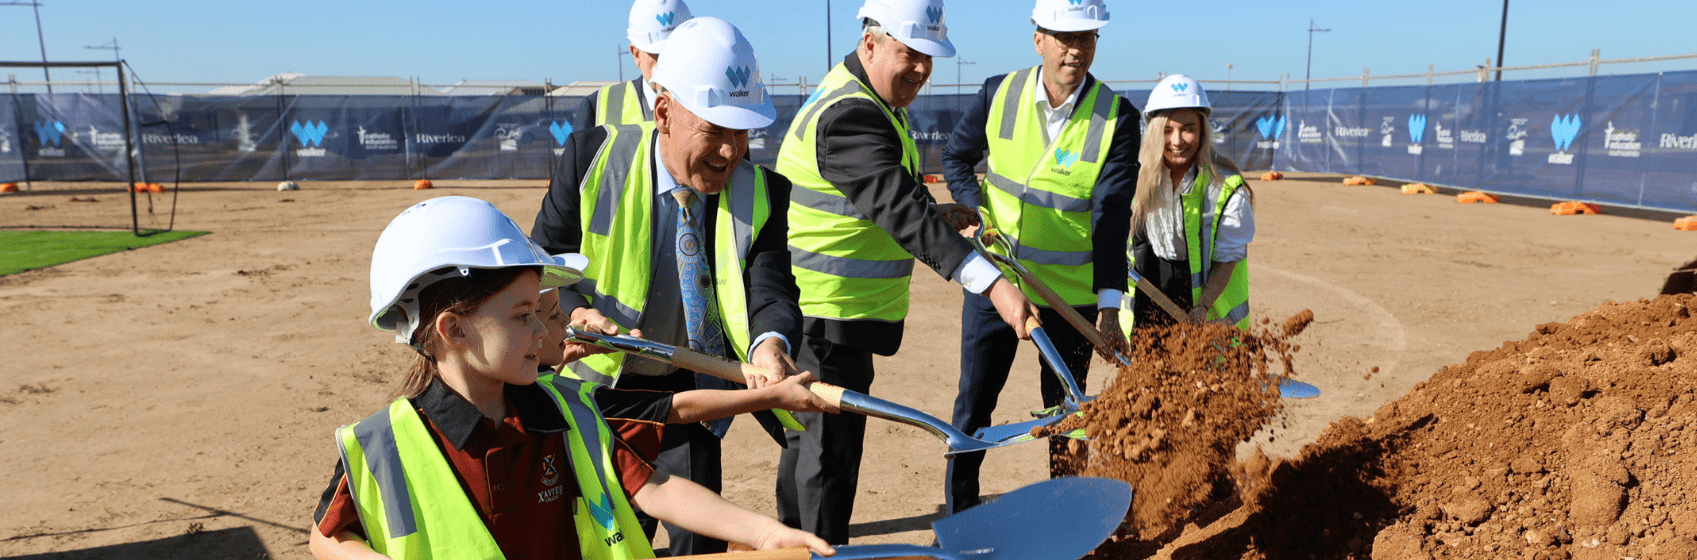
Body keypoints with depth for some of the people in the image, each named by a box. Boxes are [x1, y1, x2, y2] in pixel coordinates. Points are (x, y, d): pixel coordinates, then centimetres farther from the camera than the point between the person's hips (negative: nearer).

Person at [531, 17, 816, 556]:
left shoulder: (761, 194, -14)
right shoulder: (592, 158, -17)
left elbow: (772, 290, -22)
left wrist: (770, 343, -46)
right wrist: (575, 312, -33)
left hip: (687, 390, 1)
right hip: (596, 382, 0)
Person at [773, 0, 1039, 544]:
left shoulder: (873, 103, 13)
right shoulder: (849, 116, -23)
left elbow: (884, 198, 24)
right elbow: (901, 212, -34)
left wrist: (942, 214, 7)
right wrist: (991, 282, -41)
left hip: (835, 313, 11)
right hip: (826, 312, -11)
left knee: (810, 433, 22)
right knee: (831, 445, -4)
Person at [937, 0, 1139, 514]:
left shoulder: (1117, 118, -10)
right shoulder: (999, 93, -3)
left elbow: (1112, 214, -14)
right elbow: (956, 158, 11)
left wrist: (1109, 303, -21)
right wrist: (979, 212, -6)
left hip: (1073, 294, -2)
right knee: (973, 402, 10)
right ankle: (958, 514, 29)